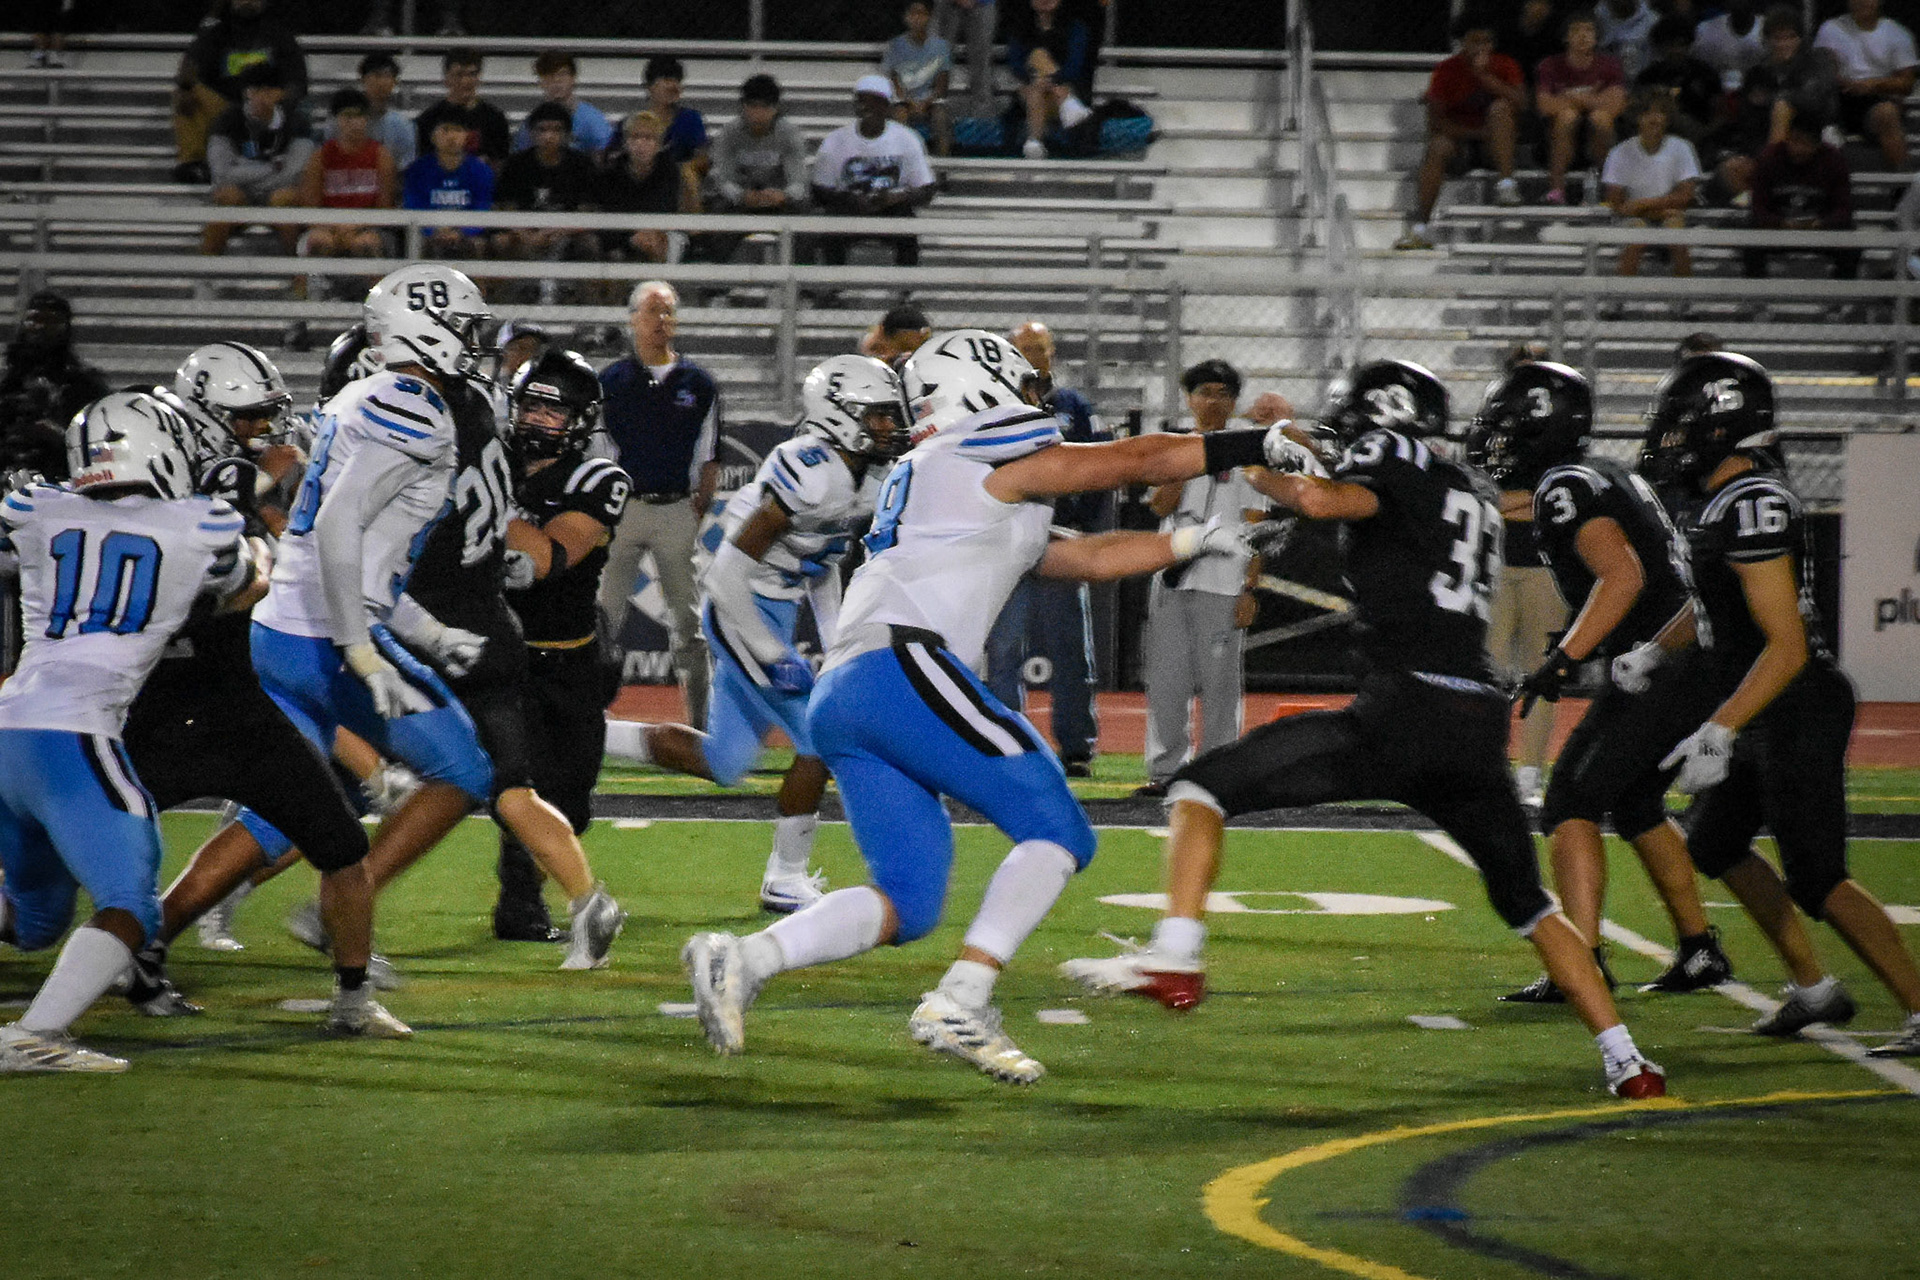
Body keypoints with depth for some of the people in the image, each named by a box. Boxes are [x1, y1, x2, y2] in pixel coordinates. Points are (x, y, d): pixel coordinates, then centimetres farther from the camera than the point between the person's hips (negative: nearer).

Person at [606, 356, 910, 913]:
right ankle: (785, 879, 3)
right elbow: (729, 572, -24)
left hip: (776, 613, 10)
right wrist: (771, 657, -21)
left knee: (723, 762, 13)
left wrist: (835, 638, 11)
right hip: (741, 613, -10)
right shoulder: (810, 475, -25)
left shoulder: (869, 480, 4)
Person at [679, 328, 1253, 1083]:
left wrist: (1192, 543, 40)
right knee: (1057, 833, -7)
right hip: (903, 669, -9)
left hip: (838, 703, 9)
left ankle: (743, 961, -9)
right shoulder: (992, 462, 8)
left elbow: (1088, 558, 40)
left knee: (907, 903, 8)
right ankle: (960, 1004, -20)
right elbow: (1141, 463, 12)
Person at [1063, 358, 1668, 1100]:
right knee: (1527, 904, 23)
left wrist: (1258, 462, 1)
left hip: (1401, 709, -7)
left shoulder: (1394, 469, 2)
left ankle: (1175, 958, -20)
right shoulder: (1474, 494, 24)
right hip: (1480, 725, 7)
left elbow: (1323, 500, -18)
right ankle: (1626, 1063, 20)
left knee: (1204, 787, -2)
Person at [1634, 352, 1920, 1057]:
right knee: (1715, 843, 20)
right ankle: (1814, 990, 28)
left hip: (1799, 711, -11)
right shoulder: (1721, 496, 7)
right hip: (1763, 716, 11)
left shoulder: (1752, 508, -24)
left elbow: (1787, 646, -27)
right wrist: (1654, 651, 26)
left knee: (1818, 880, -9)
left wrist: (1719, 732, -30)